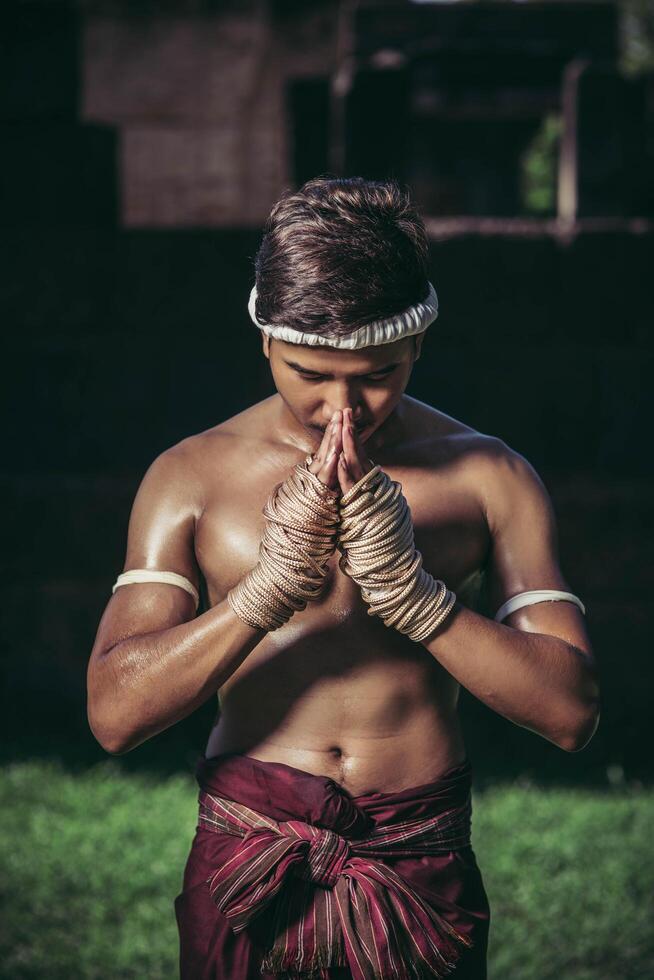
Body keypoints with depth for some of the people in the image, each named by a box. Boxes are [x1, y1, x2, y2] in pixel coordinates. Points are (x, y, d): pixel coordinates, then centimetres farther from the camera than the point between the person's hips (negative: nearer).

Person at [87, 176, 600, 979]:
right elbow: (113, 715, -10)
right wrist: (270, 587, -22)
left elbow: (571, 713, -8)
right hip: (248, 867, 0)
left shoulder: (489, 479, -1)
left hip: (421, 873, 0)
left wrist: (410, 590, -20)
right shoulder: (190, 477, -1)